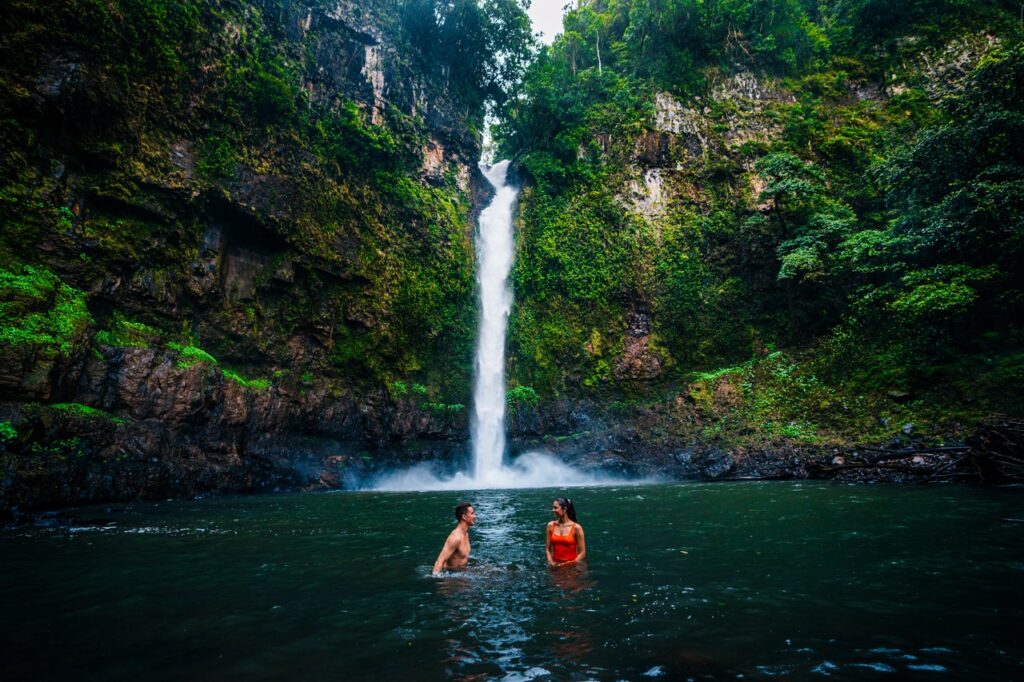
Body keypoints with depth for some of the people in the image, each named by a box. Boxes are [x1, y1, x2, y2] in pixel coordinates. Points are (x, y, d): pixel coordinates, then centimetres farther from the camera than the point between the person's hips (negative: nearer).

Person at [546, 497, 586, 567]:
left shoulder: (576, 528, -10)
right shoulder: (551, 526, 0)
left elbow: (582, 552, -6)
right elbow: (547, 548, 5)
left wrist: (571, 565, -14)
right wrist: (550, 562, -9)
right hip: (555, 567, 3)